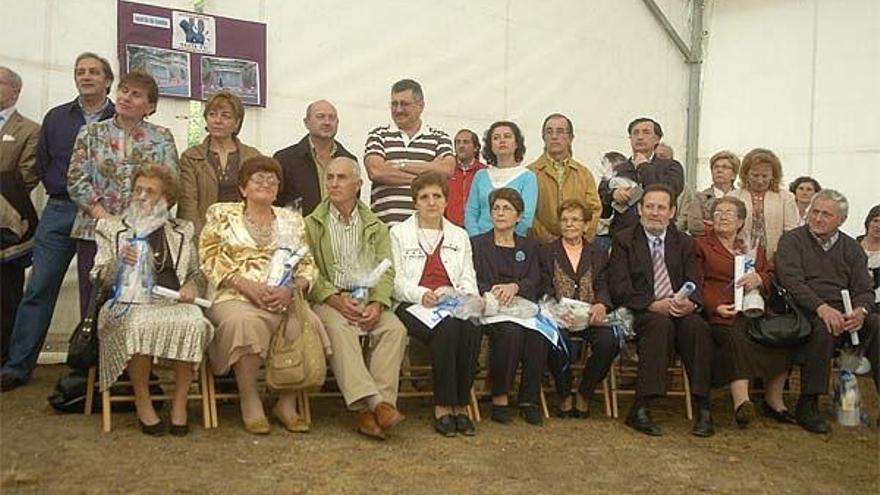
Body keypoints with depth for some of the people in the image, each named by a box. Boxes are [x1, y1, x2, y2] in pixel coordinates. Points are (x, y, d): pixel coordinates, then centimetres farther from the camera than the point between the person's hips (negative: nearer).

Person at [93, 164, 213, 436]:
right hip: (130, 302, -1)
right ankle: (142, 403, -20)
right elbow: (101, 278, 10)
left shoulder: (182, 231, 22)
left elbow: (198, 273, 21)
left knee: (193, 324, -33)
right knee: (140, 325, -37)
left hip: (174, 301, 1)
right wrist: (120, 262, -12)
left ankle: (179, 403, -20)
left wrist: (192, 286, -3)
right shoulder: (111, 227, 18)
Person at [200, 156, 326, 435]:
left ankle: (288, 402, -11)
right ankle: (249, 401, -19)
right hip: (235, 297, -2)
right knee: (244, 321, -36)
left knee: (305, 324, -29)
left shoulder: (291, 219, 20)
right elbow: (211, 260, 1)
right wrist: (249, 287, -14)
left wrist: (290, 289, -10)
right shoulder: (222, 214, 13)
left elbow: (307, 265, 12)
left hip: (286, 299, 2)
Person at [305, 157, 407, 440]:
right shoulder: (311, 225, 12)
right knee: (339, 329, -34)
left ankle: (383, 401, -30)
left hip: (368, 301, 2)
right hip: (328, 300, -2)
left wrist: (377, 304, -12)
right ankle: (369, 403, -41)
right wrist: (336, 299, -16)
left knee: (395, 329, -27)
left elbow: (386, 271, 8)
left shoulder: (376, 227, 18)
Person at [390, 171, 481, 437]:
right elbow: (395, 279, 1)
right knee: (447, 329, -35)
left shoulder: (459, 236, 24)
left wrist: (467, 298, -9)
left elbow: (468, 280, 15)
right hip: (413, 306, -3)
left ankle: (461, 404, -20)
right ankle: (443, 406, -24)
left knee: (471, 328, -32)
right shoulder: (399, 233, 13)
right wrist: (422, 295, -18)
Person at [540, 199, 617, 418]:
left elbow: (603, 287, 8)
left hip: (589, 316, 2)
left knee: (609, 341, -30)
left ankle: (584, 394, -5)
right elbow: (545, 289, 4)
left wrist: (601, 305, -17)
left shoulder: (599, 255, 22)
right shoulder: (546, 252, 16)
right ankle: (564, 395, -10)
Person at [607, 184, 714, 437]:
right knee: (661, 324, -36)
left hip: (680, 310, 3)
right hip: (641, 313, -3)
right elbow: (619, 288, -5)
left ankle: (703, 409, -25)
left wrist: (690, 303, -17)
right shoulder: (624, 240, 7)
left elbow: (694, 285, 8)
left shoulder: (684, 243, 18)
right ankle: (641, 409, -34)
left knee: (697, 326, -30)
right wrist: (653, 305, -20)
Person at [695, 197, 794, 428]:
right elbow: (698, 284, 4)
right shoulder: (701, 245, 16)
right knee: (735, 337, -35)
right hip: (721, 313, -4)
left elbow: (771, 278, 20)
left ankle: (774, 401, -16)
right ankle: (741, 401, -43)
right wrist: (716, 307, -14)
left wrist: (759, 279, -5)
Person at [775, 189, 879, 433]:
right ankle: (808, 404, -25)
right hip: (807, 310, -4)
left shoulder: (851, 247, 18)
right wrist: (822, 307, -25)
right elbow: (792, 282, -9)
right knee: (824, 328, -36)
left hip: (846, 312, 4)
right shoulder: (792, 240, 6)